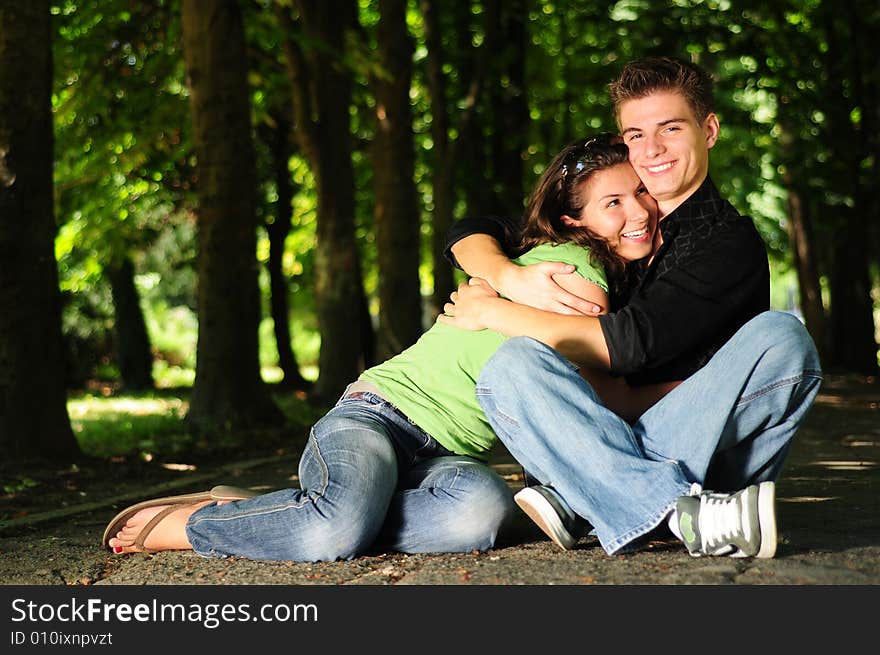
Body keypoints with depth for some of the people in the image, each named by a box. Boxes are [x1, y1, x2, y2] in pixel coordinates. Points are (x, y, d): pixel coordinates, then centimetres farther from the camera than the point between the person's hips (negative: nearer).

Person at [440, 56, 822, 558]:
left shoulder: (731, 243, -3)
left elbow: (629, 343, -15)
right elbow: (473, 233, 18)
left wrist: (493, 312, -7)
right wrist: (513, 280, -6)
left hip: (705, 455, -3)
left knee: (782, 337, -27)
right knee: (512, 366, -22)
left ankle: (579, 500, -37)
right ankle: (688, 516, -40)